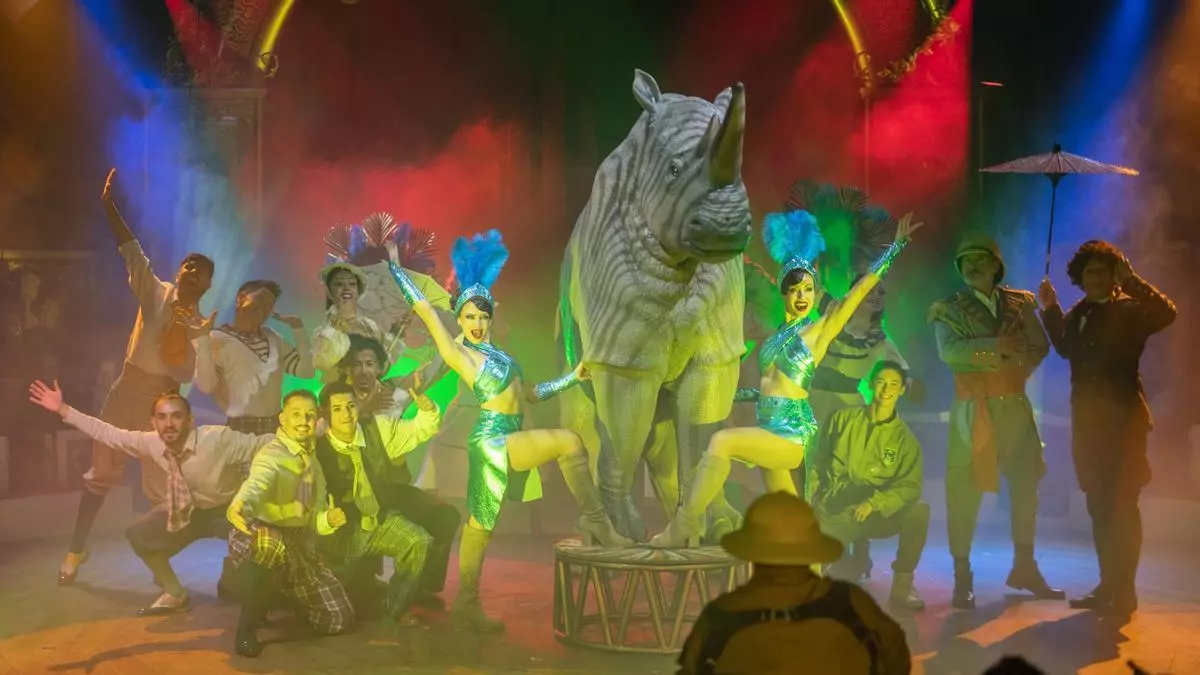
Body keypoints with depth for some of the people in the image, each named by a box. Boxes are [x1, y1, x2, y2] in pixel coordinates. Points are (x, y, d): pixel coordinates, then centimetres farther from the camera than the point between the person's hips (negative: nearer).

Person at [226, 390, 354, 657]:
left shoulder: (313, 460, 11)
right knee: (270, 544, -45)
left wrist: (328, 519, -7)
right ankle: (247, 627, -22)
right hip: (268, 537, -7)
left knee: (340, 618, 3)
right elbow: (258, 481, -39)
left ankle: (279, 600, 29)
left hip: (300, 546, 7)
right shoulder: (271, 454, -14)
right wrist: (239, 503, -61)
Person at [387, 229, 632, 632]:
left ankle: (467, 605, 14)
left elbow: (531, 393, 23)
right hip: (493, 439, -8)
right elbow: (424, 309, -6)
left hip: (505, 443, 8)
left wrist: (573, 377, 17)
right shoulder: (457, 352, -5)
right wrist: (394, 266, -1)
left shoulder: (493, 354, 18)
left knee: (481, 523, 9)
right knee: (569, 443, -20)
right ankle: (595, 520, -10)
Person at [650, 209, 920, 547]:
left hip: (792, 432, -8)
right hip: (770, 430, 8)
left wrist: (897, 245, -10)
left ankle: (684, 523, -19)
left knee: (721, 442, -27)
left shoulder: (820, 329, -3)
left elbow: (862, 287, -8)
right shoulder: (779, 333, 15)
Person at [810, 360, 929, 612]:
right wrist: (812, 500, 2)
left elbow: (910, 485, -10)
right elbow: (818, 462, 12)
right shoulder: (843, 419, 4)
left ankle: (901, 588, -16)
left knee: (919, 511, -30)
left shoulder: (904, 438, 1)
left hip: (878, 516, 0)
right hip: (835, 515, 0)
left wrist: (873, 503, -25)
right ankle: (851, 563, 10)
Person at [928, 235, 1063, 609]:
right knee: (964, 490, -5)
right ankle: (962, 577, 2)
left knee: (1026, 483, 9)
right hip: (974, 407, -4)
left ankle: (1025, 567, 23)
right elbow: (949, 351, -16)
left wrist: (1011, 362, -8)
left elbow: (1040, 348, 6)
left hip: (1015, 405, 4)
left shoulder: (1020, 303, 11)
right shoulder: (950, 309, 0)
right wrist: (999, 347, -16)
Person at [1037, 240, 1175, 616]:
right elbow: (1065, 348, 24)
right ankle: (1107, 586, 18)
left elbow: (1166, 313, -25)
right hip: (1087, 419, 6)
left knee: (1122, 505, -4)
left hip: (1123, 417, -6)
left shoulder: (1131, 309, -7)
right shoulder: (1078, 314, 11)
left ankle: (1125, 591, 1)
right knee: (1099, 505, 10)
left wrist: (1132, 280, -28)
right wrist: (1050, 309, 15)